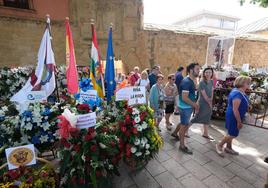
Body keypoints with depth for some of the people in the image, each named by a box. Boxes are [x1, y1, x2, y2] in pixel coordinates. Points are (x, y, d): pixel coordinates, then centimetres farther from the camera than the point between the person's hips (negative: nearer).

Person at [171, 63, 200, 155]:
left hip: (188, 107, 10)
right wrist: (195, 105, -16)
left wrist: (195, 104, 10)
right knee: (184, 125, 3)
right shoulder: (186, 81, -24)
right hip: (185, 107, -9)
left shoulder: (191, 81, 8)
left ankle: (175, 133, 47)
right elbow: (184, 98, -27)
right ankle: (182, 145, 18)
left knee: (184, 123, 25)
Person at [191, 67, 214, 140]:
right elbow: (204, 95, -18)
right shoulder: (202, 82, -20)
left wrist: (211, 101, -5)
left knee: (207, 119, 18)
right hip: (202, 104, -8)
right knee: (197, 118, -2)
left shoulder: (211, 81, 3)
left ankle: (205, 134, 34)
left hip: (209, 103, 8)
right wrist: (209, 103, -9)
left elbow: (212, 92, 8)